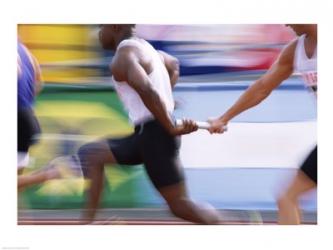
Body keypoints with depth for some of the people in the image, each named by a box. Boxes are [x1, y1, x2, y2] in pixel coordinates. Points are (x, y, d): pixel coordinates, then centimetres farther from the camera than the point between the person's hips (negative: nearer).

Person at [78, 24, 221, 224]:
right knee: (90, 154, 13)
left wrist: (171, 128, -24)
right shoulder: (141, 47, 16)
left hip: (154, 134, -10)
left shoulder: (123, 57, -14)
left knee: (179, 204, -5)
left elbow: (147, 90, -32)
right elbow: (174, 64, 37)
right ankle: (88, 221, 10)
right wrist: (165, 97, 28)